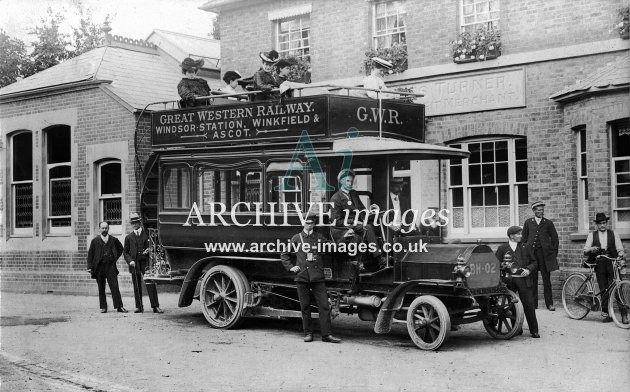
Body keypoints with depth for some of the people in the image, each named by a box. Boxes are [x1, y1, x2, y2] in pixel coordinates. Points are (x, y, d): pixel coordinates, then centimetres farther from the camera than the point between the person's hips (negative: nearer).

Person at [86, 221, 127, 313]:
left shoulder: (114, 240, 7)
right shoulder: (95, 240, 5)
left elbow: (120, 249, 23)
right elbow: (90, 254, 5)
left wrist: (115, 258, 9)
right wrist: (90, 267, -3)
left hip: (111, 266, 0)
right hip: (99, 267, 0)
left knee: (115, 287, -4)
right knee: (101, 289, 5)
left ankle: (119, 306, -2)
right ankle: (103, 307, 12)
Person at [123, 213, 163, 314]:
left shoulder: (147, 233, 9)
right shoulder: (129, 237, 13)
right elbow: (125, 252, 14)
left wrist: (150, 250, -10)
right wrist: (130, 261, -3)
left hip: (146, 262, -2)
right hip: (134, 263, 2)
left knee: (151, 284, -9)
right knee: (137, 286, 4)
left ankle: (155, 306, -10)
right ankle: (139, 307, 12)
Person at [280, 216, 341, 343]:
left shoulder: (319, 237, 11)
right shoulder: (296, 238, 8)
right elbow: (284, 255, 15)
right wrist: (290, 267, 4)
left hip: (318, 277, 1)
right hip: (302, 277, -1)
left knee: (324, 305, -4)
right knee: (305, 306, 4)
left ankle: (326, 334, -2)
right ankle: (308, 333, 14)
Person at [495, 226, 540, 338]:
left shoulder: (525, 247, 12)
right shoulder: (502, 248, 7)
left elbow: (534, 262, 16)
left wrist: (528, 270, -2)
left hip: (523, 279, 0)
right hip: (508, 281, 0)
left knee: (529, 305, -4)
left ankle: (534, 331, 2)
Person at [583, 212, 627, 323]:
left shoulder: (614, 234, 12)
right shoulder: (592, 235, 12)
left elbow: (620, 250, 8)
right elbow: (585, 251, 6)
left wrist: (620, 254, -15)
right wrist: (591, 249, -17)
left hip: (612, 264, -1)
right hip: (599, 266, 1)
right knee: (604, 291, 0)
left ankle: (624, 315, -4)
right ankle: (605, 313, 10)